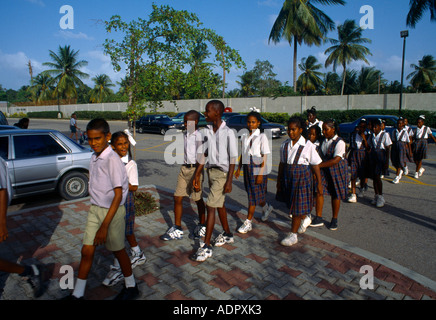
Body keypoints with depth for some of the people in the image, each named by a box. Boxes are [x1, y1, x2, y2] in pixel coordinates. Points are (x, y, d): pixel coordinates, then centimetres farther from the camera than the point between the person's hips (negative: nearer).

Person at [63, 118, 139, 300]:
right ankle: (77, 294, 29)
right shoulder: (94, 157, 3)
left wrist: (104, 226, -24)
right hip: (95, 210, 6)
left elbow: (118, 195, -23)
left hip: (112, 211, -6)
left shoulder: (112, 160, -22)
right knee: (87, 251, 12)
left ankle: (131, 287, 33)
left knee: (118, 250, 10)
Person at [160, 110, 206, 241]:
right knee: (177, 198, 6)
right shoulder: (184, 135, 8)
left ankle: (202, 226, 29)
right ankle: (177, 229, 19)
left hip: (195, 169, -7)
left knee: (198, 199, 7)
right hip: (184, 168, 7)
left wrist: (197, 176, -16)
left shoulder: (199, 136, -14)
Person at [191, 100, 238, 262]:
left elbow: (233, 159, -13)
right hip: (210, 170, 7)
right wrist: (197, 175, 5)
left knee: (210, 206, -9)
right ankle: (227, 234, 37)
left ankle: (206, 247, 0)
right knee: (219, 204, 18)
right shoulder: (207, 131, 5)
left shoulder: (228, 133, -14)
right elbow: (203, 153, 7)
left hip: (222, 172, -7)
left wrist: (229, 181, -16)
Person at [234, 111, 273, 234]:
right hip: (247, 168, 6)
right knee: (251, 193, 15)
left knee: (253, 196, -1)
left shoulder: (262, 137, -9)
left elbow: (264, 157, -11)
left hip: (258, 169, -6)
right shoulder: (244, 136, 8)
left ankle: (248, 222, 12)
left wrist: (260, 174, -15)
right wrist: (239, 168, 11)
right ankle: (266, 207, 43)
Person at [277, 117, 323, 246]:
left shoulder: (308, 145, -11)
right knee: (292, 204, 17)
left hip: (303, 177, -5)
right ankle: (305, 218, 49)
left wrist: (319, 183, -4)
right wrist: (279, 181, 14)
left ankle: (293, 235, 11)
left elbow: (316, 165, -6)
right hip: (288, 177, 5)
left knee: (298, 206, -1)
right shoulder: (285, 145, 2)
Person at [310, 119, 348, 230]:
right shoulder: (324, 141, 6)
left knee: (335, 195, 7)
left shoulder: (339, 142, -15)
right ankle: (319, 218, 0)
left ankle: (334, 220, 23)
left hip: (337, 170, -5)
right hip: (324, 169, 5)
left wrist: (319, 165, -28)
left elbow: (336, 160, -24)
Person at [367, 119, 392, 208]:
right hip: (372, 156, 5)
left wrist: (387, 161, -12)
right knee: (373, 177, 5)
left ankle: (381, 197, 2)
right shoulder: (371, 135, 10)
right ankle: (376, 196, 18)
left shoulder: (385, 135, -5)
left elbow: (388, 149, -7)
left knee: (377, 176, -12)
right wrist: (368, 157, 6)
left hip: (381, 156, -5)